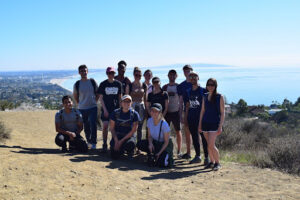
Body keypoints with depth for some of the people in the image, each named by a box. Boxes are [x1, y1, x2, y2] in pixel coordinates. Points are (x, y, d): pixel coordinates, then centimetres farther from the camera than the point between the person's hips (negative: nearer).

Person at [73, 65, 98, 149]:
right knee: (86, 126, 9)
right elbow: (75, 96, 13)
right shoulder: (77, 84, 0)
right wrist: (80, 103, 6)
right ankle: (88, 141, 25)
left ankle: (93, 142, 2)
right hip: (82, 108, 1)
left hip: (93, 107, -1)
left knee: (93, 125, -8)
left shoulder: (92, 82, 0)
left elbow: (97, 93, 12)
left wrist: (95, 101, 4)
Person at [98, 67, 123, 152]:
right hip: (106, 109, -1)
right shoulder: (103, 84, -1)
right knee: (105, 126, -5)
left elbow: (120, 97, 10)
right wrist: (104, 109, -7)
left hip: (116, 108, 1)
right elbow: (101, 98, -1)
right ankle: (104, 145, 4)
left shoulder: (118, 84, 4)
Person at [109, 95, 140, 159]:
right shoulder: (115, 112, -3)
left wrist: (121, 141, -12)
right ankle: (121, 150, 20)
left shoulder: (134, 114, -7)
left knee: (131, 144, -36)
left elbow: (133, 130, -7)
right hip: (116, 136, 1)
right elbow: (112, 128, 2)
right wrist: (116, 141, -11)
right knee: (114, 156, -16)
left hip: (128, 136, -1)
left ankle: (129, 152, 1)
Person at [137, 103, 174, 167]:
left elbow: (166, 142, -16)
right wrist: (150, 143, -18)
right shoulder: (149, 121, -8)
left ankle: (168, 155, 6)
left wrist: (159, 153, -21)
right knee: (140, 144, -20)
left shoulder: (164, 124, -24)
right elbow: (149, 136, 3)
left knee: (161, 163, -29)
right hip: (155, 142, 6)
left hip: (165, 145, -5)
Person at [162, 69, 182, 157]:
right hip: (167, 111, 2)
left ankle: (179, 151, 9)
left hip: (176, 111, -2)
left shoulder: (178, 87, 2)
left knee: (178, 131, 2)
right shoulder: (165, 87, 8)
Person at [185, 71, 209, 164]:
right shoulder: (188, 91, 12)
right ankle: (197, 156, 22)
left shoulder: (203, 90, -3)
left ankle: (207, 157, 5)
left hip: (201, 117, -5)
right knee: (194, 137, 11)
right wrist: (186, 117, 12)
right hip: (191, 118, 5)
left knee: (204, 137, -3)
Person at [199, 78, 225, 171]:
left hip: (214, 123, -5)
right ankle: (212, 162, 23)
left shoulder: (219, 97, -4)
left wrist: (220, 126, -11)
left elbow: (222, 113, -5)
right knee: (209, 145, 9)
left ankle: (217, 163, 6)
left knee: (211, 145, -11)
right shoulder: (205, 97, 9)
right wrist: (200, 124, 12)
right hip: (205, 123, 5)